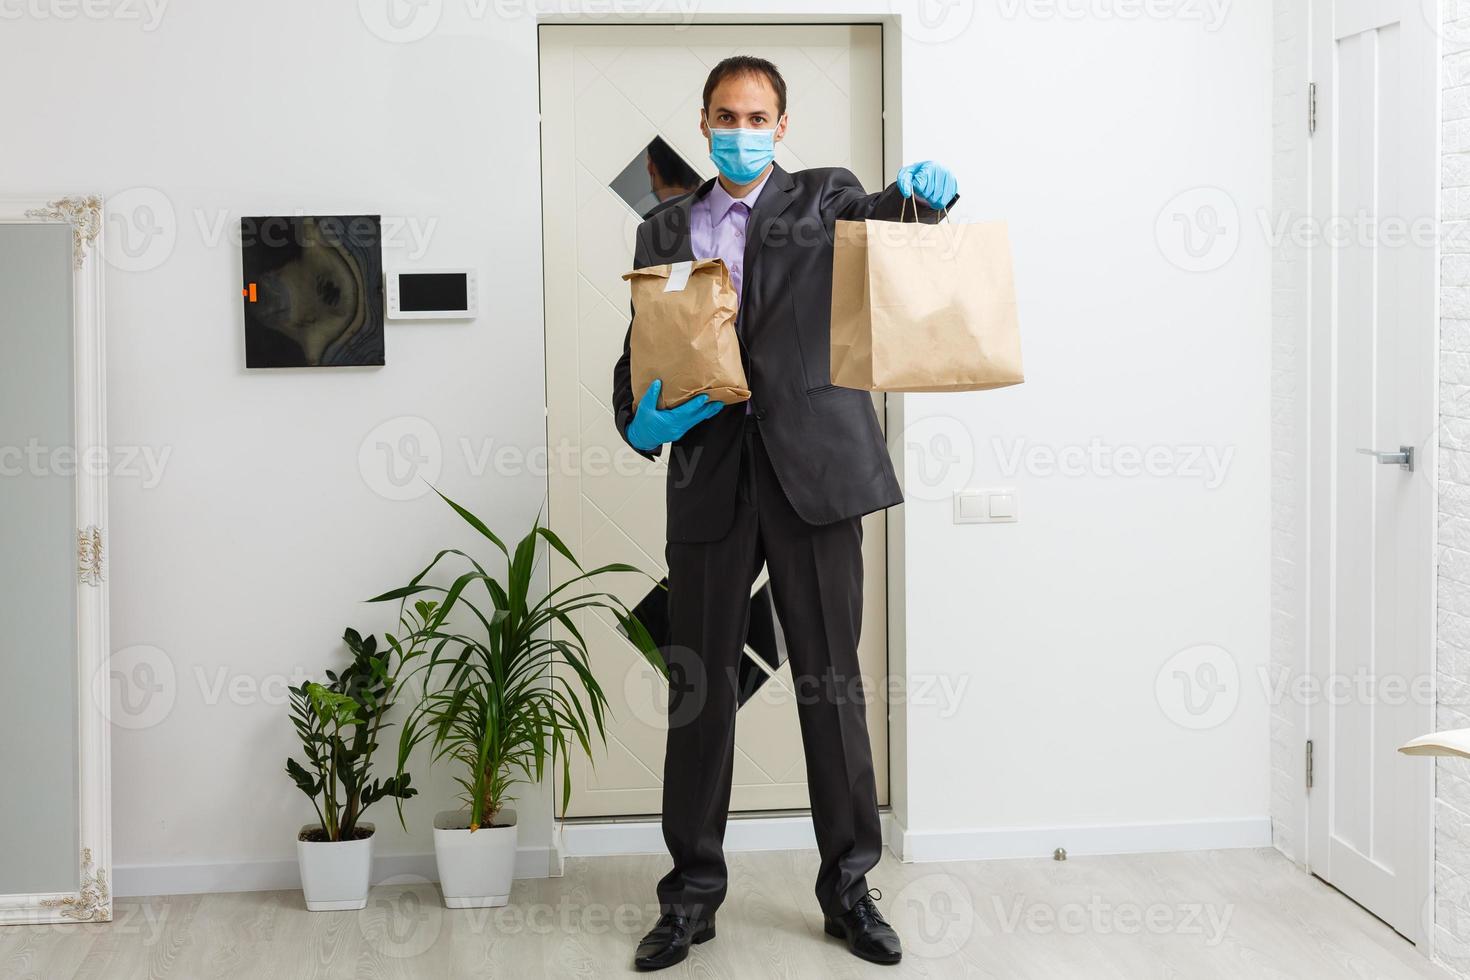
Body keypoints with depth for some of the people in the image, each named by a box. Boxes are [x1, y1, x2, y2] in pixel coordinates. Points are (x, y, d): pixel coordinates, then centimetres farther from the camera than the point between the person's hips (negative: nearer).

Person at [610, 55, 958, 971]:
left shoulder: (826, 199, 9)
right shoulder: (665, 230, 15)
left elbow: (887, 216, -10)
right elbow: (640, 348, 13)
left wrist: (924, 194, -32)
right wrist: (639, 419, -6)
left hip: (814, 465, -2)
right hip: (710, 477, 2)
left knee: (832, 677, 2)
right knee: (700, 681, 5)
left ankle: (849, 885, 14)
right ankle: (693, 890, 15)